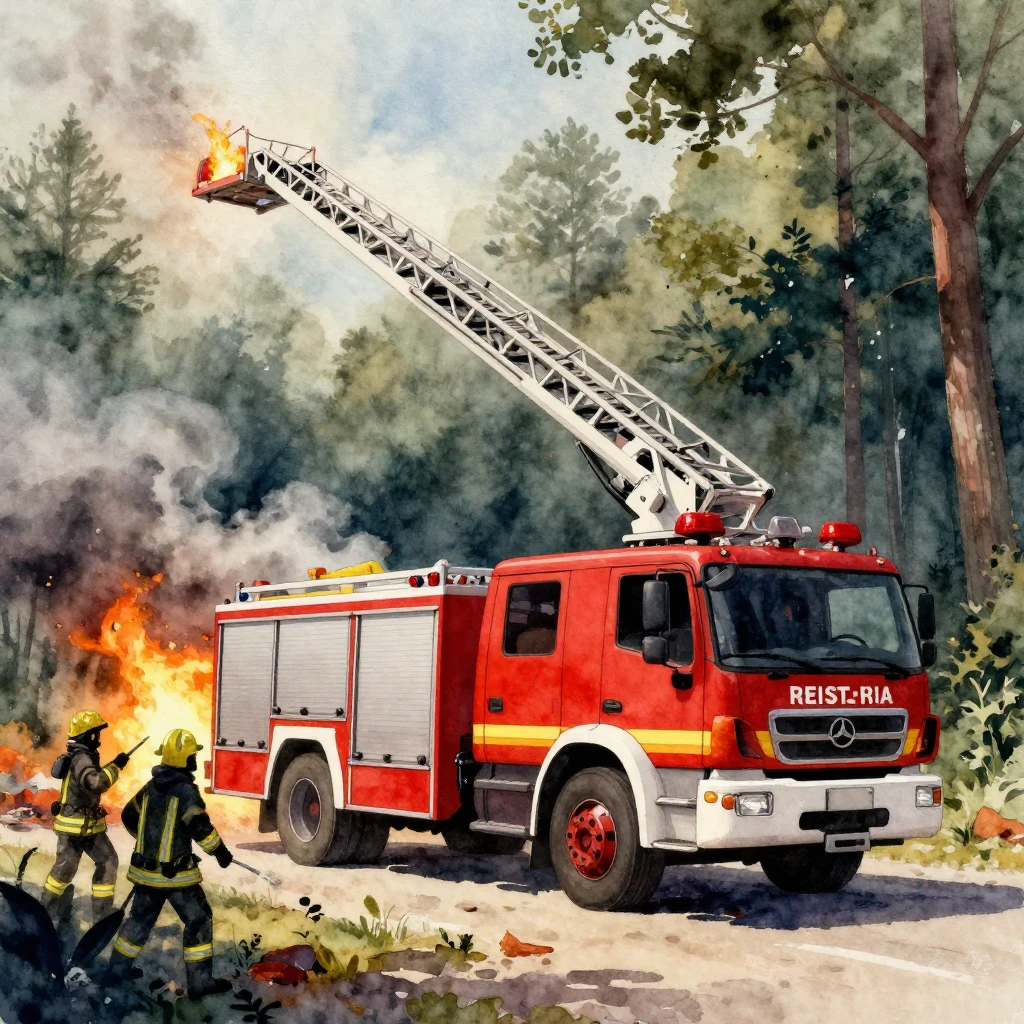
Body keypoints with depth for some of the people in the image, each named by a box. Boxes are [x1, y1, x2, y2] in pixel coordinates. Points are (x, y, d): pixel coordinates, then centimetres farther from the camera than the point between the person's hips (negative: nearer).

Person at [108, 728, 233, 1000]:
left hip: (146, 868, 7)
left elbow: (129, 817, 19)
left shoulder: (151, 786, 6)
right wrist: (220, 851, -12)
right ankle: (199, 982, 1)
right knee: (198, 919, 2)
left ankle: (118, 967, 33)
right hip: (175, 873, -7)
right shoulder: (184, 790, -18)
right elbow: (200, 826, -25)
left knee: (141, 917, 23)